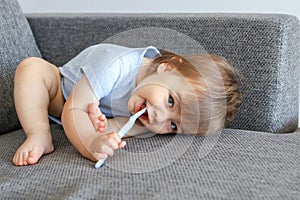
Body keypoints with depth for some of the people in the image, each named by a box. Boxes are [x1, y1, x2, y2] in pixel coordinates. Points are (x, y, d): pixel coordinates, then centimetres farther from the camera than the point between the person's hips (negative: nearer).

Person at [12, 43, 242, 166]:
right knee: (33, 67, -27)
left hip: (102, 113, 4)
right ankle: (40, 137, -31)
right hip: (64, 93, -4)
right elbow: (73, 110, -43)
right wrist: (91, 142, -61)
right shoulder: (117, 66, -45)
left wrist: (103, 127, -51)